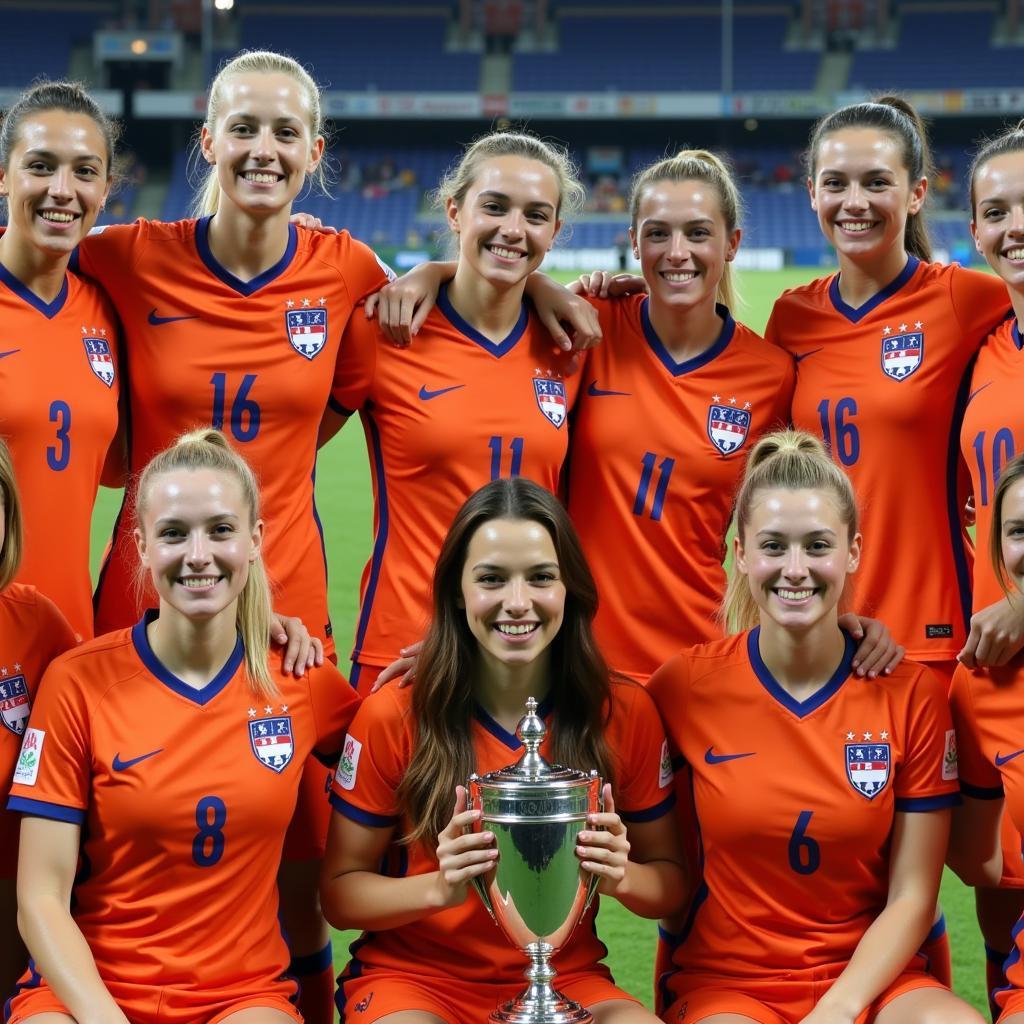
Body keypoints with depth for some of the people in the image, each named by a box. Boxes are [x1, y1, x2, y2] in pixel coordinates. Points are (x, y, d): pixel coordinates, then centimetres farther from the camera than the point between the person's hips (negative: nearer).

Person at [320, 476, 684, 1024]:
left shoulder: (625, 713, -4)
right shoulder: (392, 716, -9)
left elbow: (670, 881, 6)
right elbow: (339, 893, -4)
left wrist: (622, 876, -17)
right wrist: (439, 887, -23)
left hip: (565, 979, 2)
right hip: (414, 978, -2)